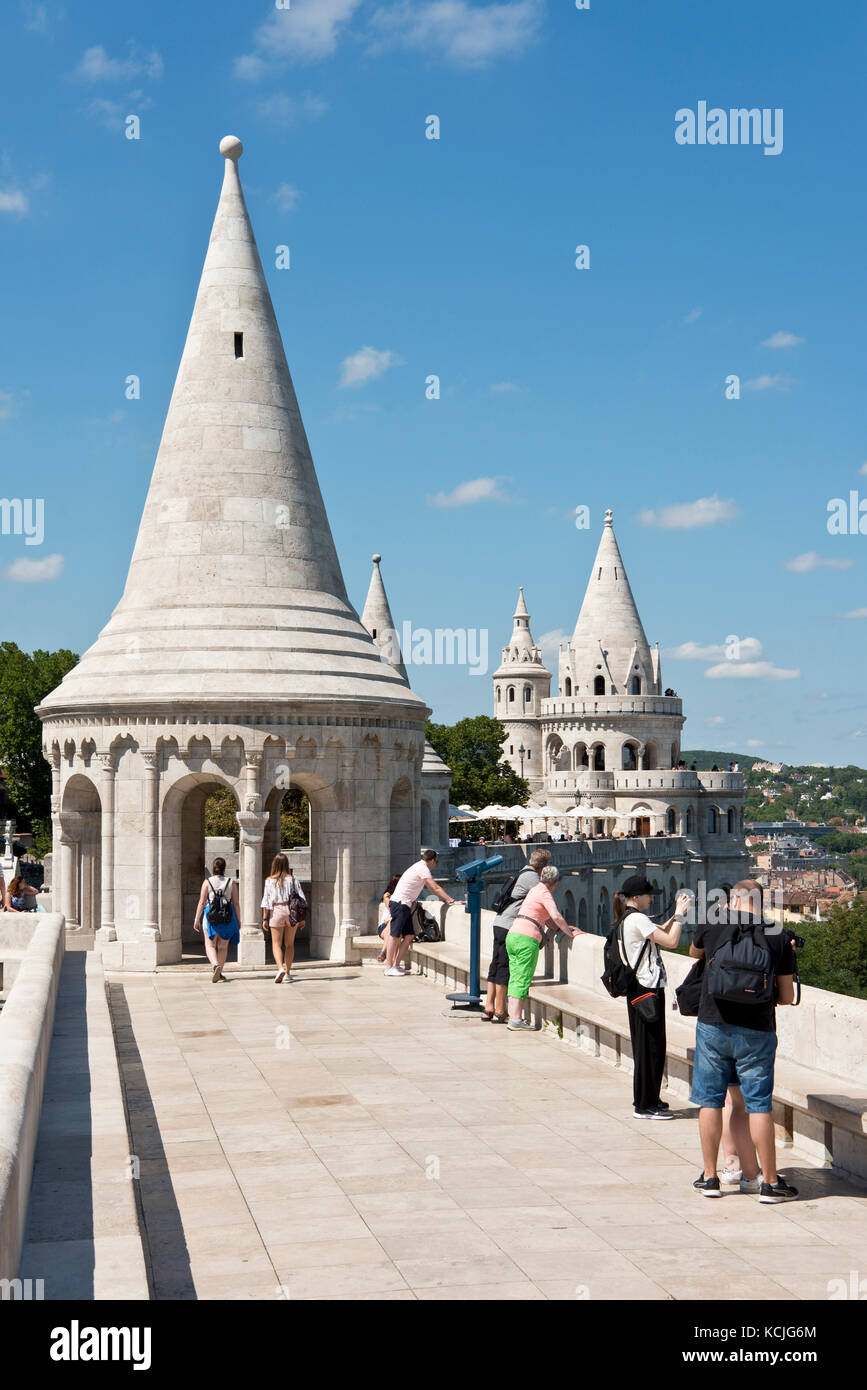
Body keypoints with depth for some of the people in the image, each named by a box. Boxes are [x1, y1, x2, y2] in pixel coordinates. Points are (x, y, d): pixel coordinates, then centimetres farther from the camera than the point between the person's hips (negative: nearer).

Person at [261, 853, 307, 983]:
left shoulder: (269, 880, -4)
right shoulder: (293, 879, -1)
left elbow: (266, 901, -6)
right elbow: (302, 899, -1)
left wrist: (265, 919, -2)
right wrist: (302, 918, 3)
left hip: (276, 911, -2)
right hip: (292, 912, 2)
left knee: (276, 944, 4)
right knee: (289, 944, 13)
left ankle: (280, 968, -18)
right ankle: (288, 973, 16)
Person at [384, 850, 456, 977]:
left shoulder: (420, 867, 20)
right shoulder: (422, 868, -12)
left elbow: (430, 888, 28)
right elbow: (435, 888, -16)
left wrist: (444, 899, 21)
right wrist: (451, 900, -12)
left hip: (405, 905, 10)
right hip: (399, 903, -10)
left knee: (409, 936, 4)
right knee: (395, 935, -8)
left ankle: (396, 965, 4)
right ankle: (388, 967, -7)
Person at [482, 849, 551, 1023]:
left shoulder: (524, 873, 18)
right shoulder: (532, 877, -11)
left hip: (500, 923, 10)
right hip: (509, 926, -10)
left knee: (496, 966, 11)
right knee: (505, 969, -5)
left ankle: (488, 1009, 14)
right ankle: (500, 1012, -2)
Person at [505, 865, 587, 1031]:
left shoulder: (535, 890, 23)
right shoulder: (545, 893, -5)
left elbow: (548, 919, 27)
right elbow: (556, 916, -17)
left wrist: (564, 928, 19)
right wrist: (571, 933, -8)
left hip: (512, 935, 9)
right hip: (526, 938, -9)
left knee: (515, 978, 8)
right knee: (523, 979, -7)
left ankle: (513, 1016, 8)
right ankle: (516, 1019, -8)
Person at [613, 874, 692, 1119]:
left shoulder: (627, 919, 15)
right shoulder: (637, 919, -16)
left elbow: (660, 933, 25)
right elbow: (671, 941, -19)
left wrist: (677, 914, 14)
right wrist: (679, 913, -8)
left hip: (639, 989, 10)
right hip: (647, 989, -10)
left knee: (647, 1046, 16)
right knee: (650, 1046, -5)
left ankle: (646, 1099, 23)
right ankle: (645, 1106, -1)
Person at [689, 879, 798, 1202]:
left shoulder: (713, 923, 0)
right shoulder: (778, 936, 0)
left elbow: (694, 953, 23)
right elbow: (787, 997, 4)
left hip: (713, 1024, 0)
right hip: (757, 1031, 0)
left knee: (710, 1100, 10)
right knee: (759, 1105, 5)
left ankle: (709, 1177, 17)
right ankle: (770, 1182, 9)